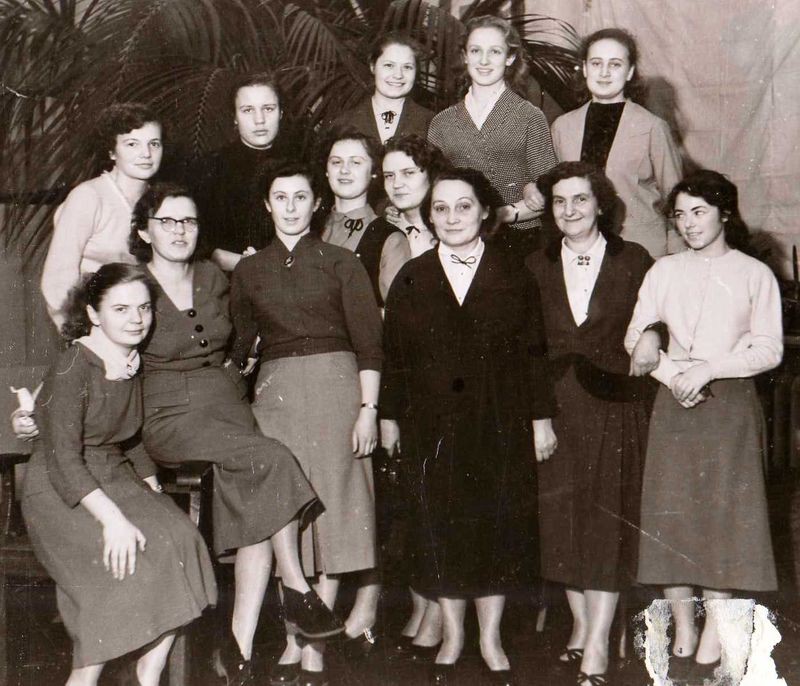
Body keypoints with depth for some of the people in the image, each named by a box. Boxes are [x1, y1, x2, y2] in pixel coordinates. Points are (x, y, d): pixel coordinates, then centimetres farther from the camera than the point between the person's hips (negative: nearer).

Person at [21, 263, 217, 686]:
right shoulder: (73, 370, -16)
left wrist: (151, 487, 8)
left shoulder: (131, 365, 9)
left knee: (178, 539, -15)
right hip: (59, 493, -7)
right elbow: (62, 461, -22)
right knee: (125, 559, -27)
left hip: (116, 479, 7)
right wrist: (112, 518, -29)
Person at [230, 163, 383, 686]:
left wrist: (368, 409, -8)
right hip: (274, 393, 2)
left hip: (334, 388, -2)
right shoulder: (249, 270, 13)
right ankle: (293, 641, 11)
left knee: (329, 510, -2)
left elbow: (369, 342, 1)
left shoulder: (341, 263, 5)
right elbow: (239, 346, 15)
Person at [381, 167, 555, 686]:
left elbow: (534, 353, 3)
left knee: (499, 525, 4)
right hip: (435, 425, 1)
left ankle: (491, 638, 18)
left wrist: (541, 418, 0)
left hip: (501, 424, 0)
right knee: (442, 526, 4)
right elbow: (395, 356, 7)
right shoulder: (411, 279, 6)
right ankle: (452, 637, 20)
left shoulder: (514, 277, 4)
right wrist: (390, 417, 4)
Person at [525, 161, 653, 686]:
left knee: (608, 519, -4)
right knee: (561, 517, 7)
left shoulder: (634, 262, 2)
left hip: (615, 405, -3)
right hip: (556, 407, 3)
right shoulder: (536, 267, 8)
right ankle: (581, 626, 22)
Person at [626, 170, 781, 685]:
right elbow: (636, 338, 6)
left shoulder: (755, 274, 4)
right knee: (670, 515, 0)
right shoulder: (665, 271, 12)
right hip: (675, 405, 3)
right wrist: (671, 375, -11)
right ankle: (683, 633, 11)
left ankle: (714, 639, 4)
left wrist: (708, 368, -13)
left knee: (724, 516, -4)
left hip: (730, 403, -2)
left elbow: (770, 349, -3)